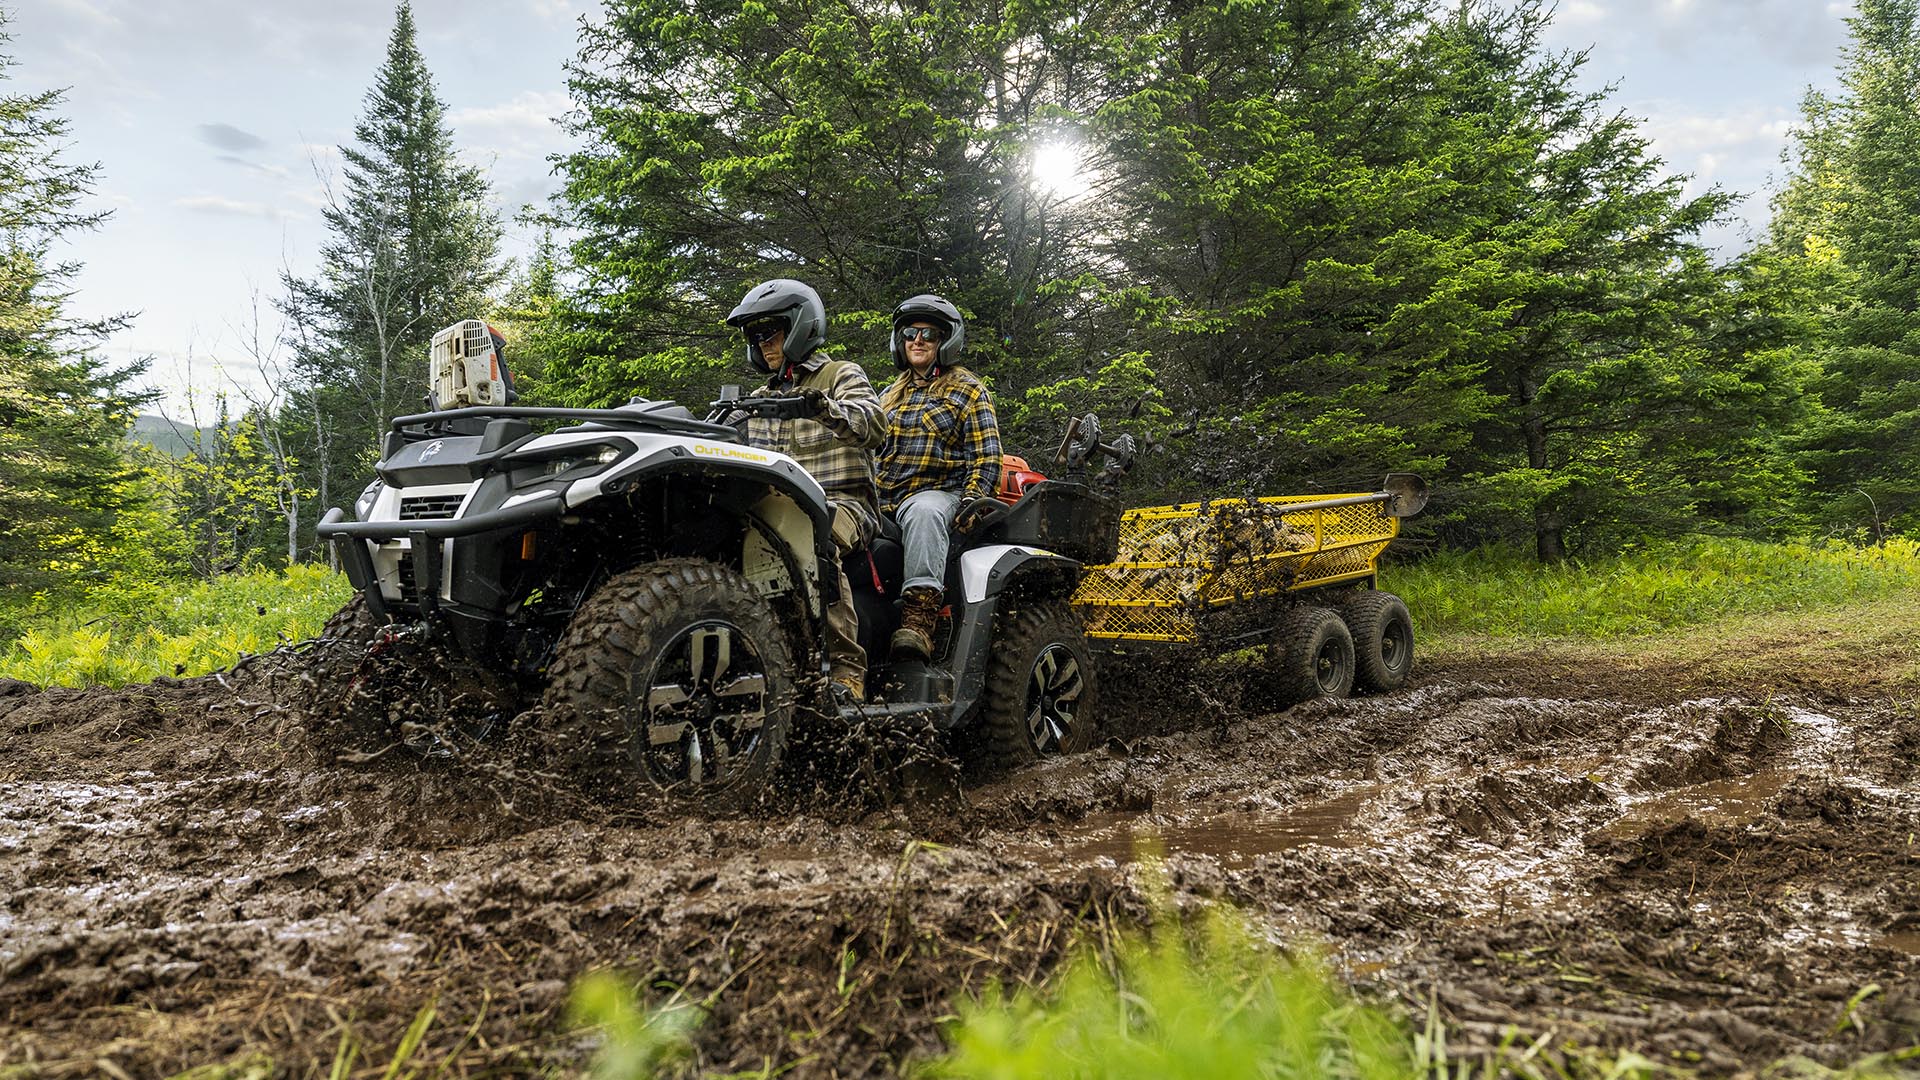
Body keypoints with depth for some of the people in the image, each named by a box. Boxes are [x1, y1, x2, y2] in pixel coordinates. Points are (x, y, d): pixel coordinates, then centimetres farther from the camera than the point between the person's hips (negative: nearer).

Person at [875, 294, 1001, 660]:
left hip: (936, 491, -5)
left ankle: (919, 618, -53)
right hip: (881, 497, 6)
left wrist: (971, 500, -12)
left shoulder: (968, 391, 10)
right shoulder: (891, 394, 26)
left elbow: (986, 456, 4)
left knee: (923, 514, -42)